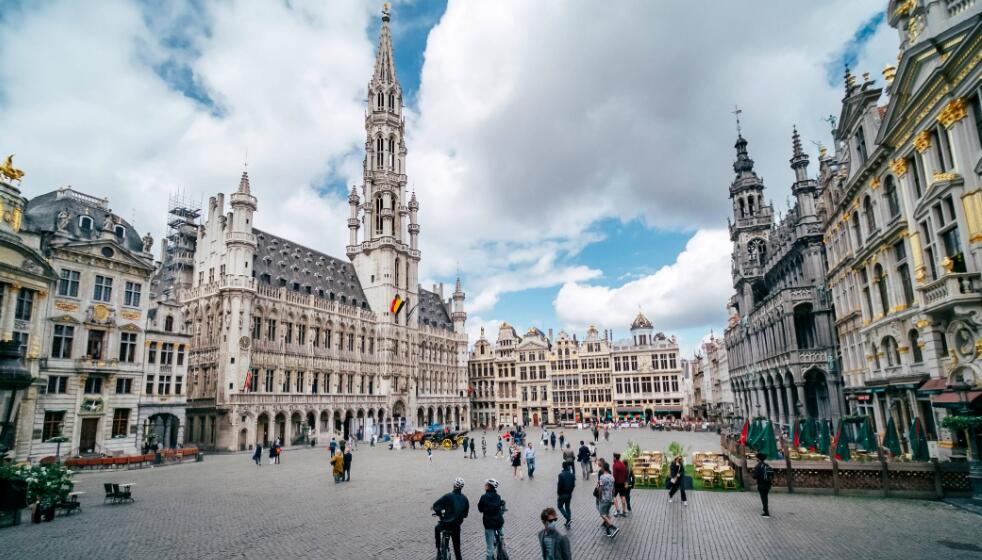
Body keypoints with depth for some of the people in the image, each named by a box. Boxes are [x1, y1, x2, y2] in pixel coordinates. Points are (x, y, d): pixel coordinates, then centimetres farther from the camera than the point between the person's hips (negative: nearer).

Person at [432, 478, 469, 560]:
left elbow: (436, 505, -16)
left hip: (446, 523, -3)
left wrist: (440, 513, 1)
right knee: (457, 546, 17)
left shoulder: (448, 496, -14)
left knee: (437, 529, 30)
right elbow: (465, 513, 7)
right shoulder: (465, 498, -1)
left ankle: (438, 550, 27)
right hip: (457, 526, 3)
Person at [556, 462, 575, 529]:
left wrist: (558, 493, -8)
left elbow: (560, 485, -20)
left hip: (562, 494, -6)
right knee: (567, 507, 17)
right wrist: (570, 492, 16)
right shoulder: (572, 475, -3)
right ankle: (568, 523, 21)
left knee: (560, 506, 11)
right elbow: (573, 485, 3)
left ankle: (568, 519, -5)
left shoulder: (561, 475, -20)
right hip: (569, 494, 6)